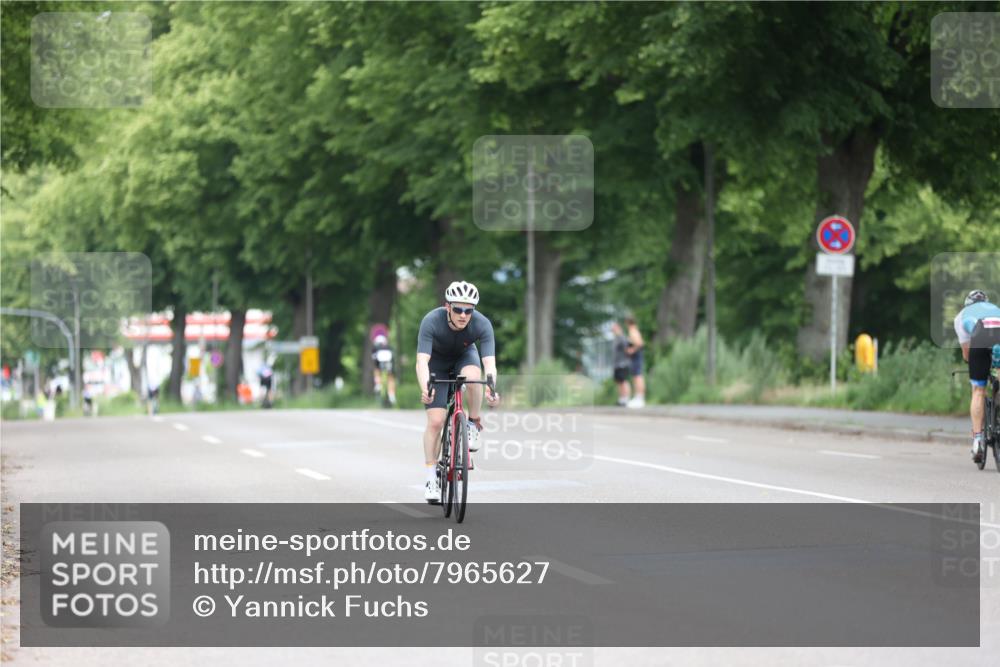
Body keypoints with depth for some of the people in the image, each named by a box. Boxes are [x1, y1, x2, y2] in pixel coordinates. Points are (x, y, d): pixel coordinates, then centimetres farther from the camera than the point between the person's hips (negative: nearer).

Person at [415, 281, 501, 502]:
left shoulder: (482, 324, -31)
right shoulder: (432, 322, -35)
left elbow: (490, 363, -38)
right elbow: (422, 361, -41)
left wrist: (491, 390, -58)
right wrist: (425, 390, -59)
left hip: (464, 357, 1)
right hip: (437, 362, -1)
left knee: (472, 375, -36)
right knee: (436, 420, -13)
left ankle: (474, 424, -12)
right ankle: (431, 475, -1)